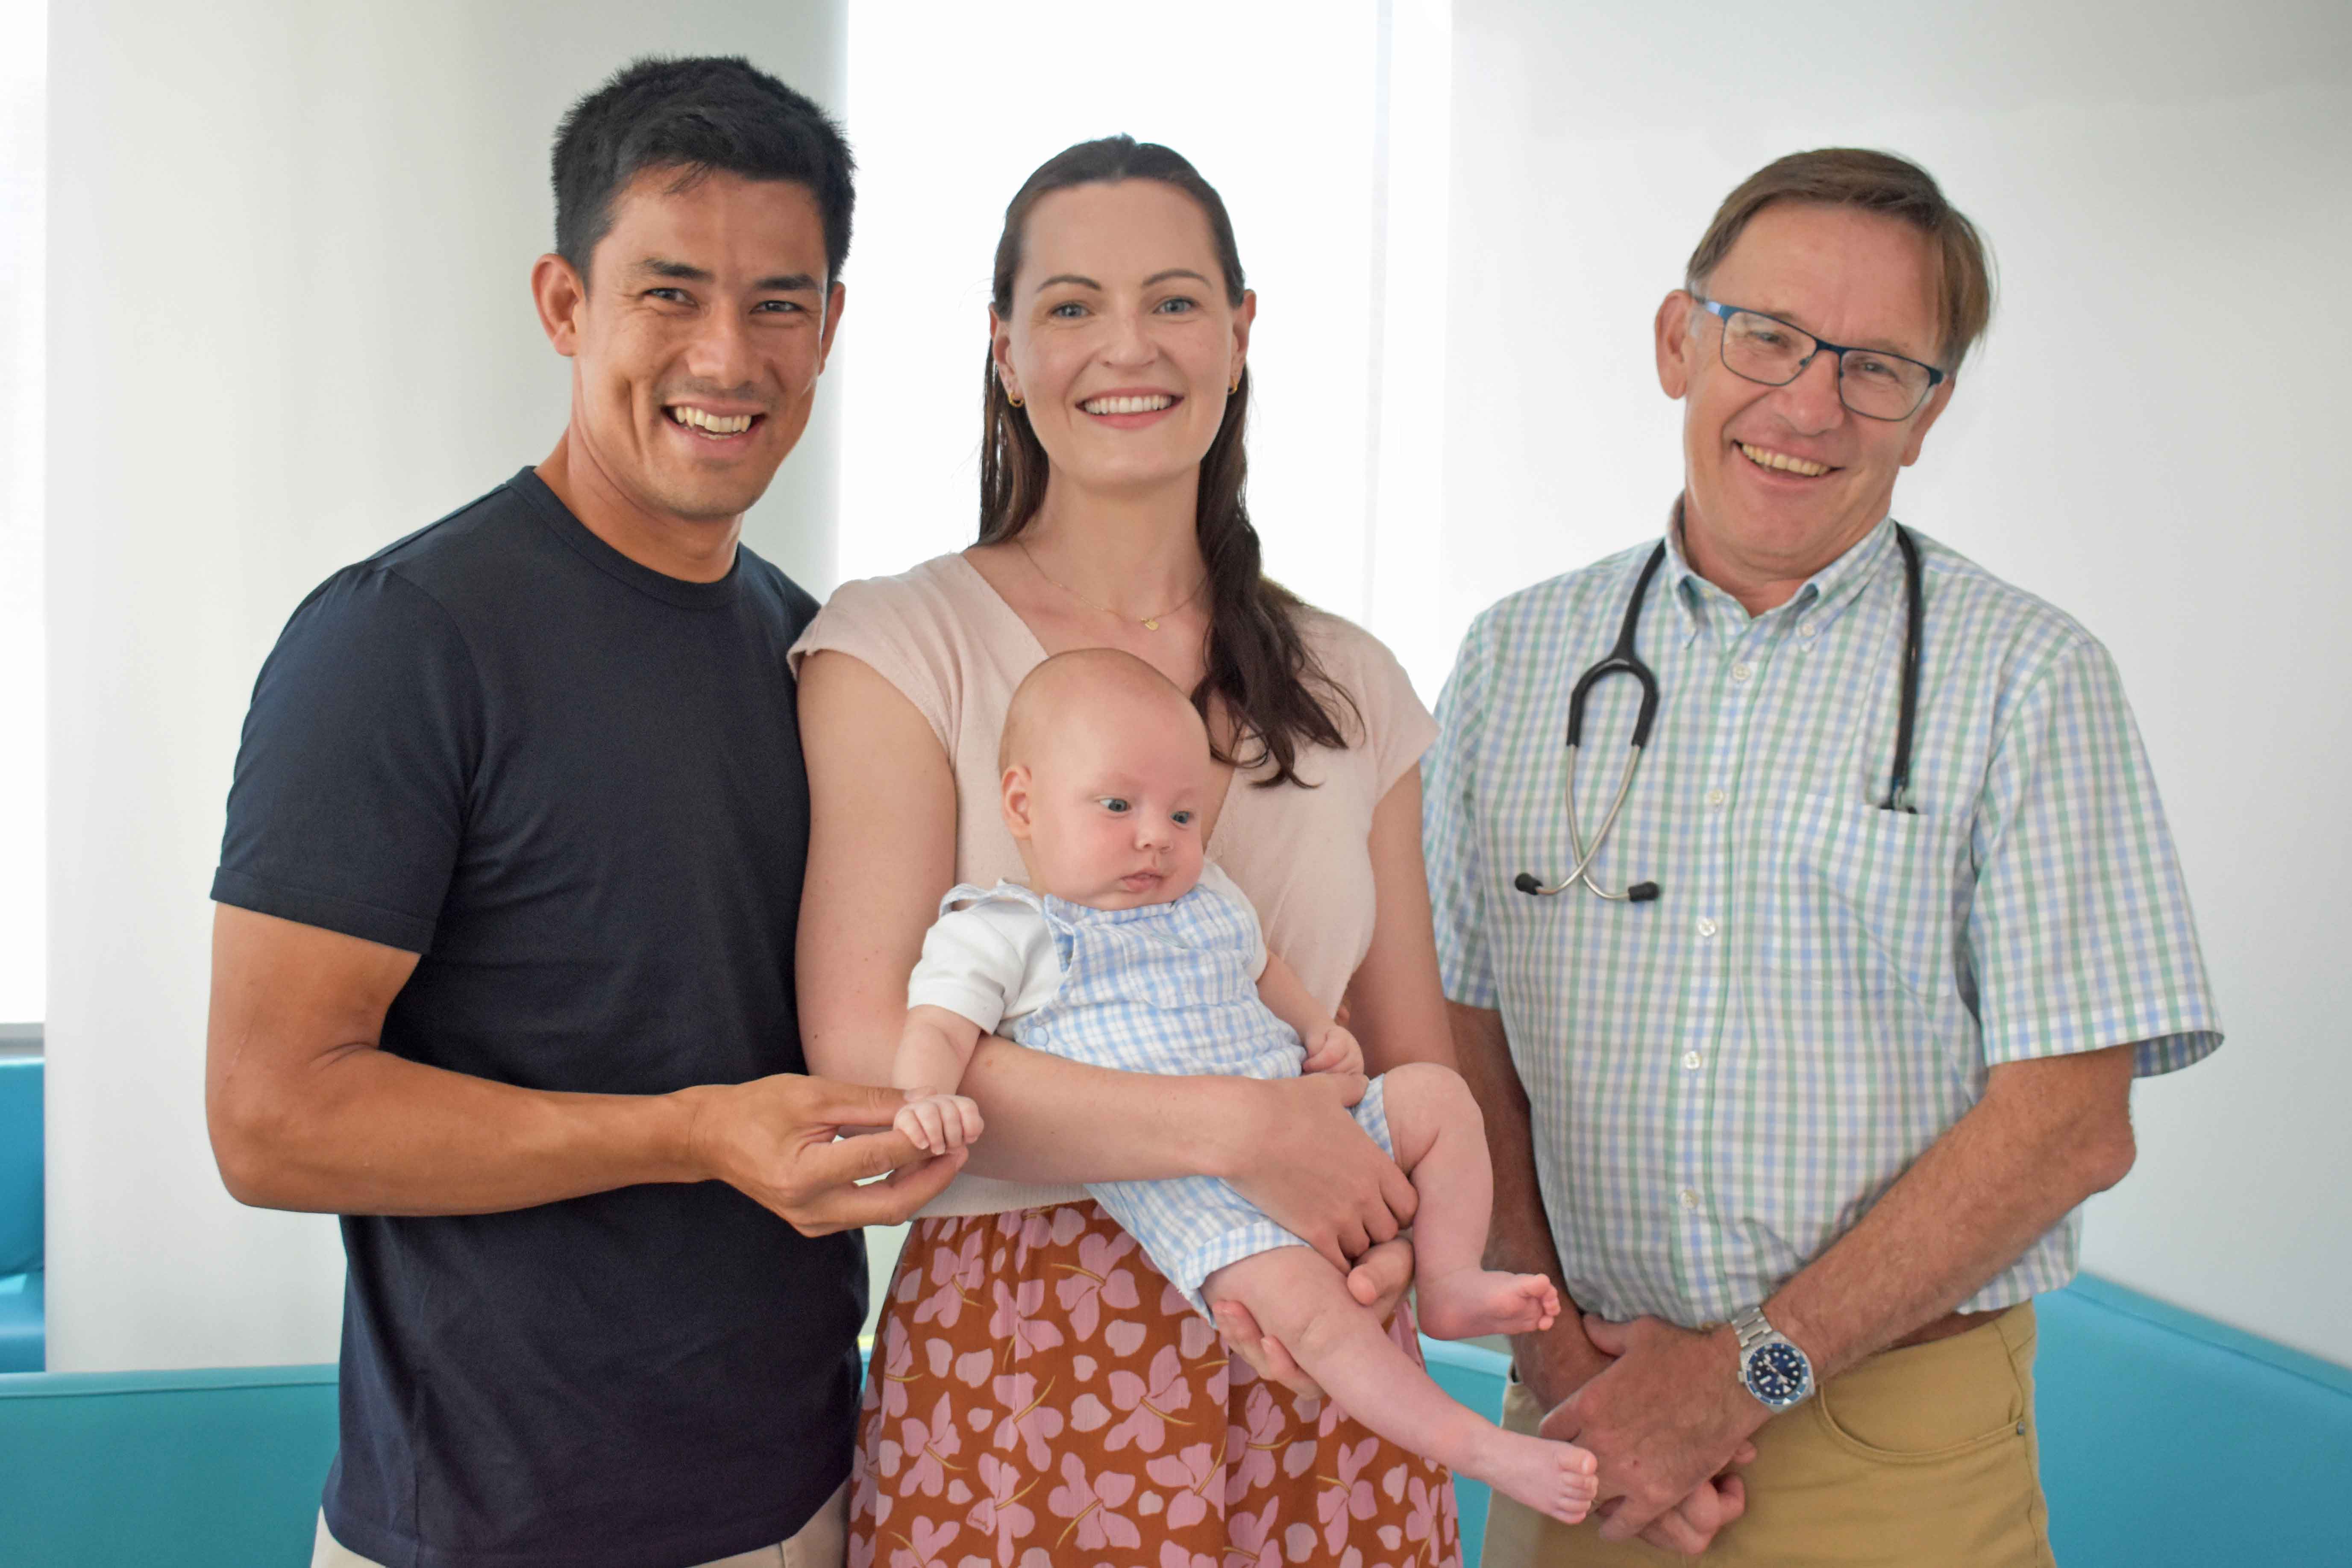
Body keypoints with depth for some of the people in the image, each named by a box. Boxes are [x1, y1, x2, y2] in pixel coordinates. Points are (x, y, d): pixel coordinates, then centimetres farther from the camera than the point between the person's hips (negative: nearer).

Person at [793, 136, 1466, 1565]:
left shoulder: (1349, 687, 8)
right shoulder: (901, 647, -4)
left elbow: (1418, 1061, 12)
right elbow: (865, 1051, -14)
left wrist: (1392, 1235, -8)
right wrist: (1239, 1131, -17)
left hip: (1316, 1377, 4)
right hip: (1014, 1359, -3)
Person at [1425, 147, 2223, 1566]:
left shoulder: (2029, 677, -5)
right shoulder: (1518, 654, 4)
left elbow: (2071, 1122, -10)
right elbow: (1464, 1030, 4)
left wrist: (1746, 1372, -13)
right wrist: (1558, 1347, -9)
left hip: (1898, 1453, -2)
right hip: (1583, 1407, 3)